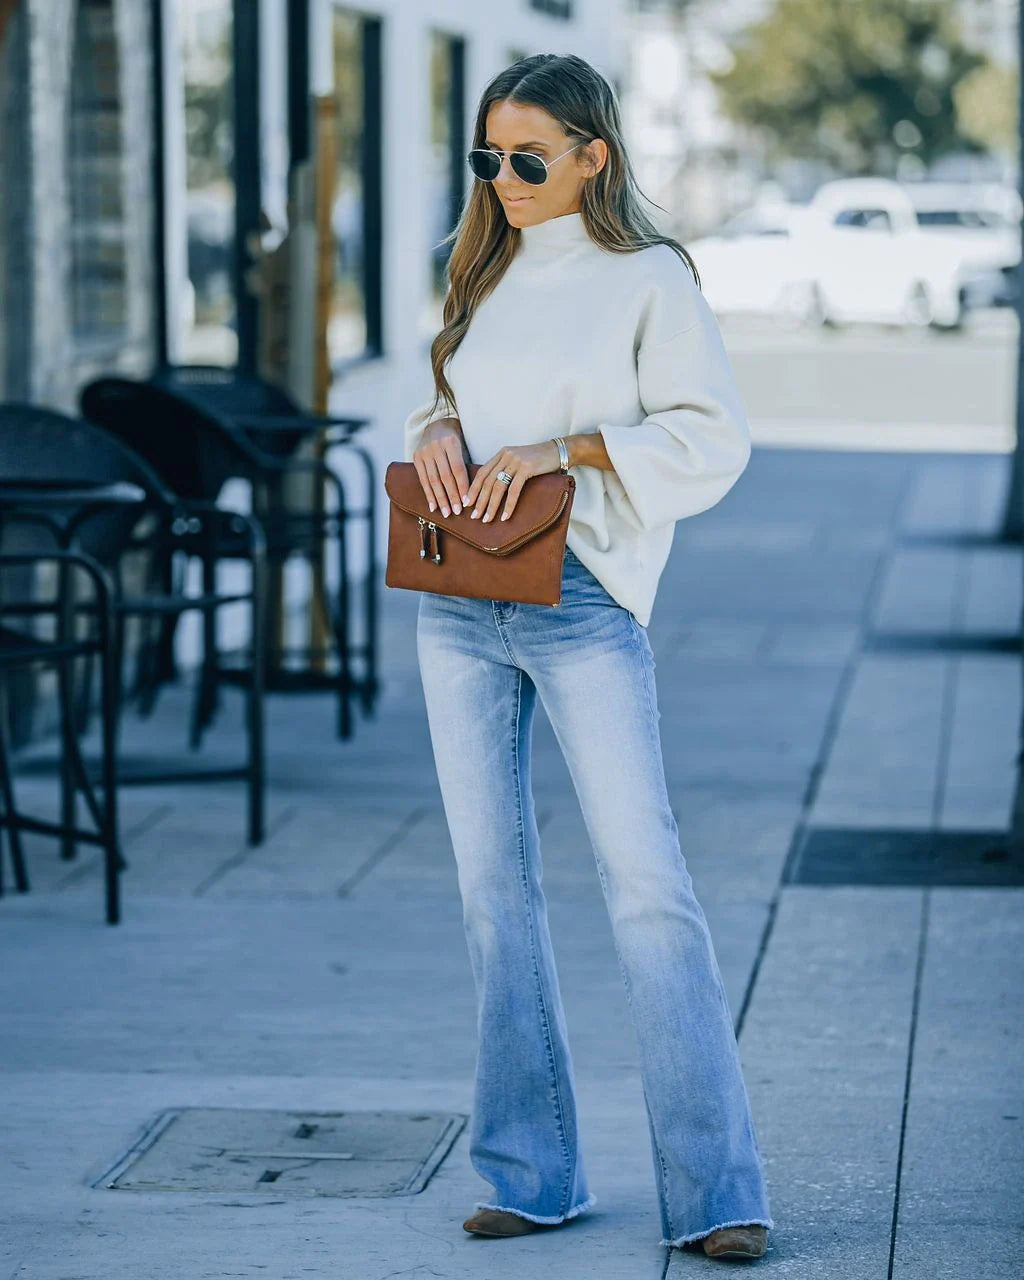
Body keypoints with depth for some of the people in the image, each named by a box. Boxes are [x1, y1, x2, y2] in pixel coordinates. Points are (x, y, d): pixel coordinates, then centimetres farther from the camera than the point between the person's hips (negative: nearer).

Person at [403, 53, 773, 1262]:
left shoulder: (649, 279, -3)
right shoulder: (487, 274, 14)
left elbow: (712, 436, -9)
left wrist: (554, 449, -16)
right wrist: (435, 431, -2)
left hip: (582, 604, -6)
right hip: (459, 606, 6)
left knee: (646, 879, -9)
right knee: (493, 881, 7)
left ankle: (713, 1190, -7)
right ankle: (530, 1173, 14)